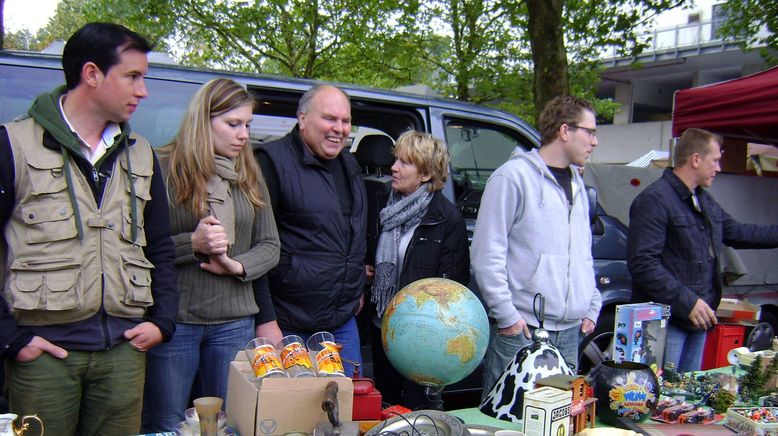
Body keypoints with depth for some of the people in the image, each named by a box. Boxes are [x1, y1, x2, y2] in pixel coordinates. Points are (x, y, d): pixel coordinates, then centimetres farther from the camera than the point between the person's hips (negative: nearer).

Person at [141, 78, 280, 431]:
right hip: (173, 320, -4)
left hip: (235, 323, 4)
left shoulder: (250, 176, 10)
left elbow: (269, 246, 11)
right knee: (165, 426, 8)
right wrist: (192, 244, -20)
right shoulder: (164, 169, -5)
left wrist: (238, 266, -7)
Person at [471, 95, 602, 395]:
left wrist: (592, 307, 14)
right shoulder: (513, 176, -10)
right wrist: (506, 314, -15)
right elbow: (486, 253, -14)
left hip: (571, 331, 8)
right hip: (521, 330, -7)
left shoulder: (576, 183, 16)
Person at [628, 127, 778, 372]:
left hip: (698, 318, 10)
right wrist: (687, 302, -24)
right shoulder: (654, 201, -18)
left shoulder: (704, 201, 14)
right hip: (667, 322, -10)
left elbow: (737, 233, 27)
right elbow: (642, 263, -25)